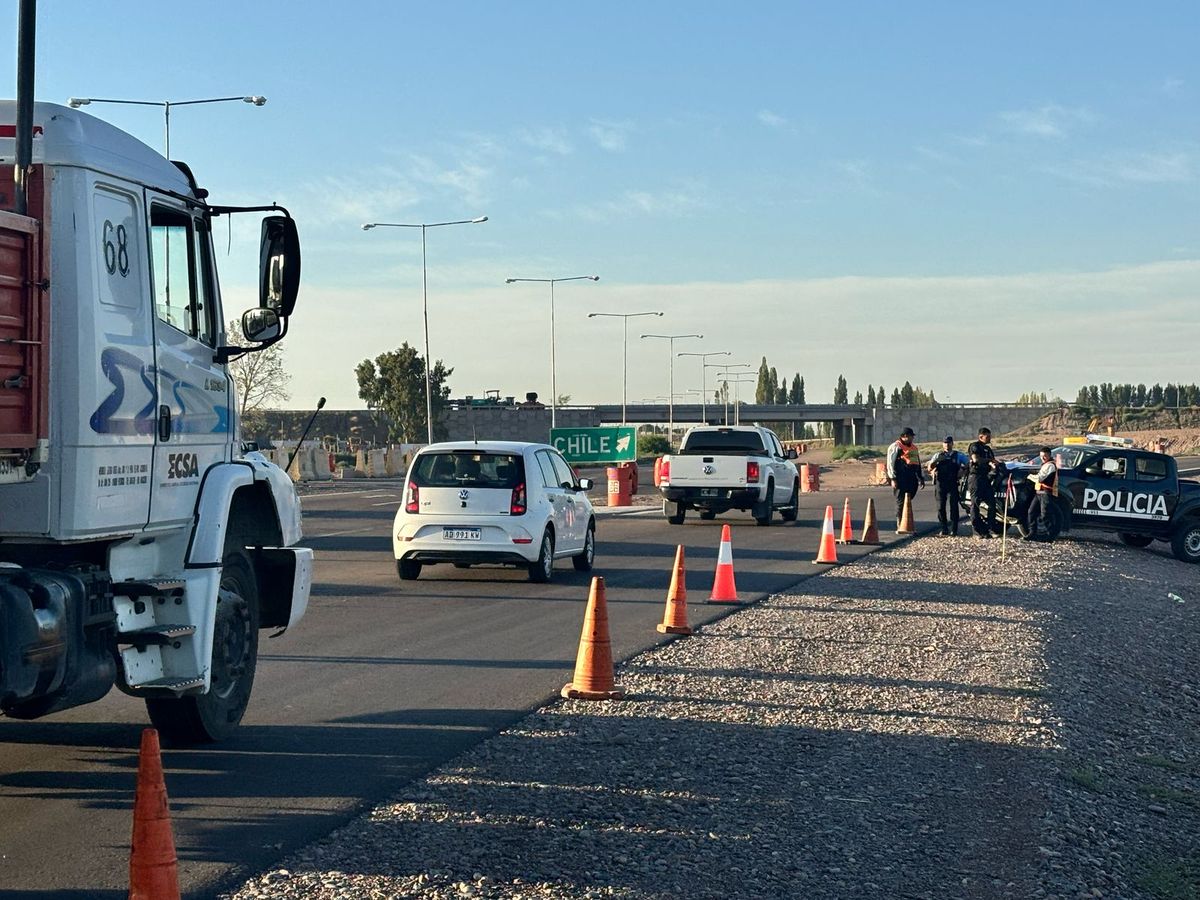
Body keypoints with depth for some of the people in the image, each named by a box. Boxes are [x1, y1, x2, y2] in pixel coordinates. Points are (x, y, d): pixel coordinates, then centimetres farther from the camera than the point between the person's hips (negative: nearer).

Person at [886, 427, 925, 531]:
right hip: (901, 478, -7)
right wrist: (893, 478, -15)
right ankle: (899, 527, -9)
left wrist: (921, 478, 27)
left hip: (912, 479, 7)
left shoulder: (914, 447, 23)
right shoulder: (895, 447, -2)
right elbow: (891, 463, -8)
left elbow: (918, 463, 30)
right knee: (901, 502, -8)